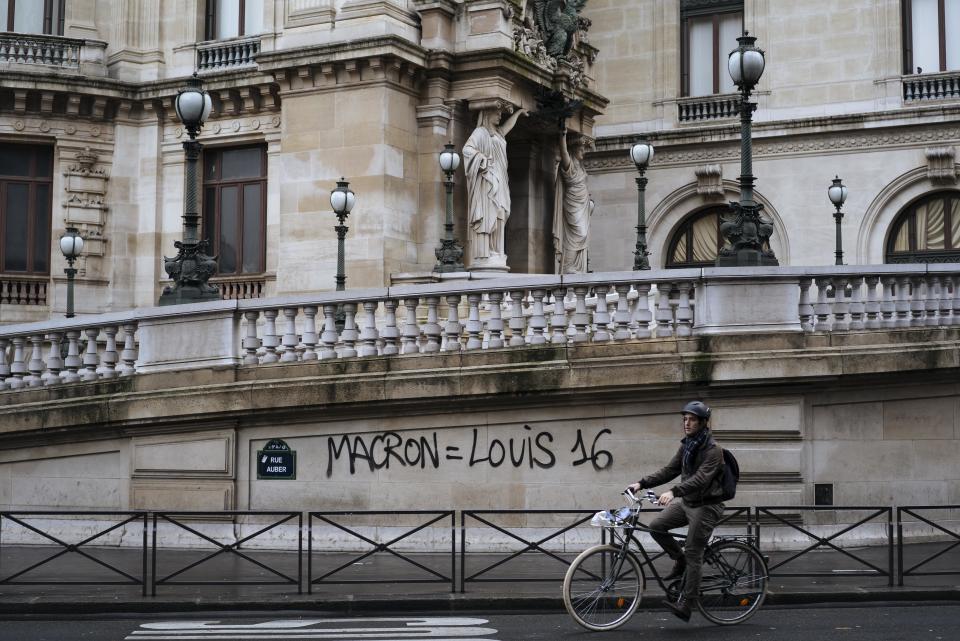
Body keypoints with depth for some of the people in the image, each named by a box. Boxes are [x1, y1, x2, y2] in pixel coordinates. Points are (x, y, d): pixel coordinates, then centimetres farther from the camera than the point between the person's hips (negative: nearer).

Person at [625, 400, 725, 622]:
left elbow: (700, 478, -31)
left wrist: (674, 491, -44)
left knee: (693, 554, -7)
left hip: (706, 506, -8)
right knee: (656, 526, -8)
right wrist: (642, 483, -5)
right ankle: (680, 561, 13)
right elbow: (669, 471, 7)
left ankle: (686, 605, -5)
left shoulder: (712, 450, -18)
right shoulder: (686, 446, 8)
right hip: (686, 502, 8)